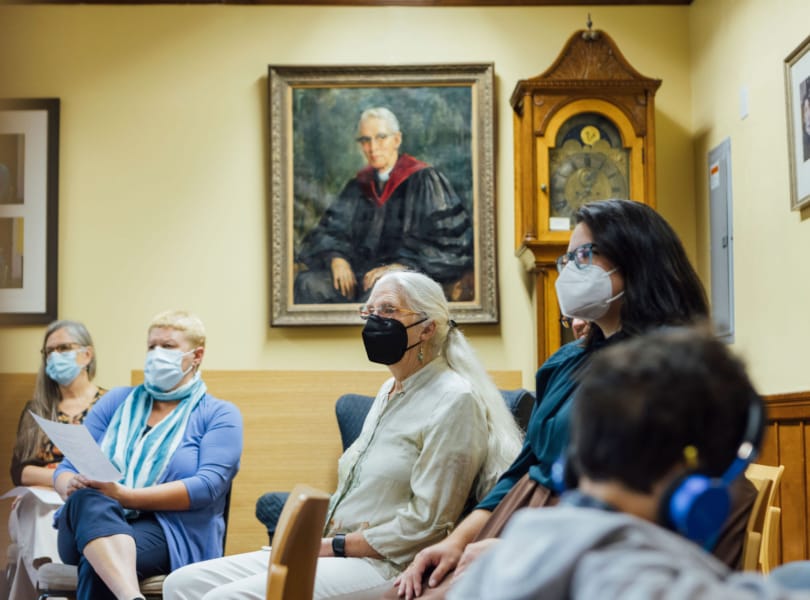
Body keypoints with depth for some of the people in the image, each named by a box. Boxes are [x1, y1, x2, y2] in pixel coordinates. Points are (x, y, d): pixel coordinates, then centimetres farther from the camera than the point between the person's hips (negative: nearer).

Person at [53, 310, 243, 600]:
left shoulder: (219, 414, 7)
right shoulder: (116, 401, 20)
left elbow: (207, 487, -9)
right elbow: (67, 468, 15)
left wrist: (124, 495, -19)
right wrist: (72, 486, -13)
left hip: (171, 534, -3)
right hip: (94, 522, 3)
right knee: (89, 501, -38)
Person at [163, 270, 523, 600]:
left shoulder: (453, 400, -11)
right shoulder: (390, 391, 18)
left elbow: (426, 525, -16)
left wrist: (336, 545, -11)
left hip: (384, 570, -9)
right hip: (328, 550, 9)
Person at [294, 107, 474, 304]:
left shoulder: (423, 181, -1)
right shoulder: (359, 186, 17)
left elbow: (450, 240, -7)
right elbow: (331, 228, 15)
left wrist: (400, 265, -19)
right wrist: (336, 257, -8)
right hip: (362, 272, 5)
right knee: (308, 282, -22)